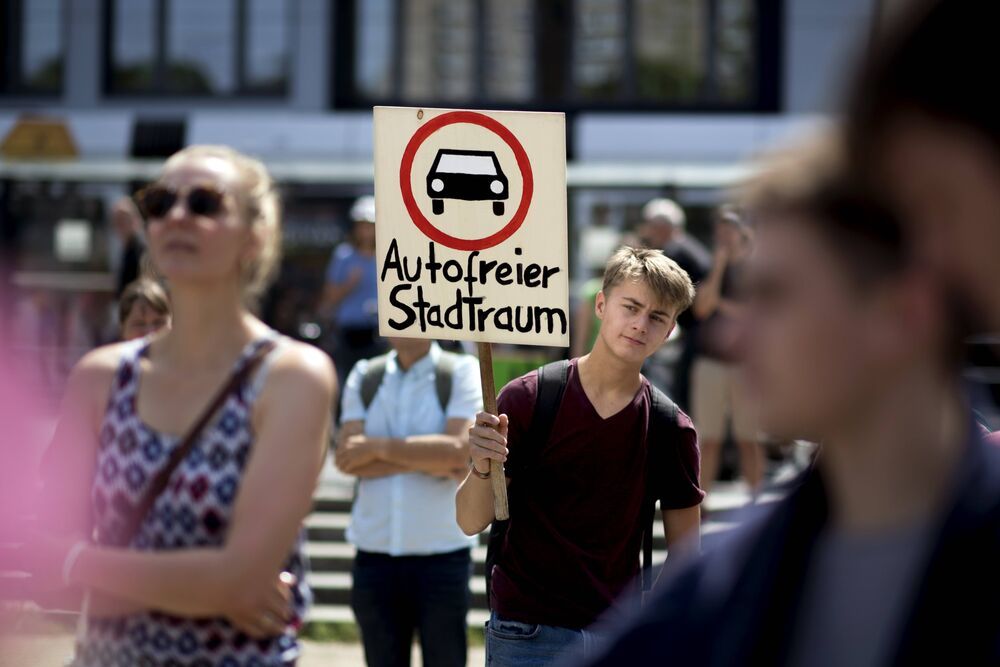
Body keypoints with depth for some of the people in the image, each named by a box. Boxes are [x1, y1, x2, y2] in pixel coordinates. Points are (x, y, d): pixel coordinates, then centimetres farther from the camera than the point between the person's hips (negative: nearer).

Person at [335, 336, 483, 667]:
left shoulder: (462, 372, -2)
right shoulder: (364, 376, 7)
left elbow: (459, 450, -15)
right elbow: (347, 457, -4)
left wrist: (380, 447, -9)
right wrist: (427, 460, -11)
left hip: (442, 556, -3)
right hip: (374, 555, 3)